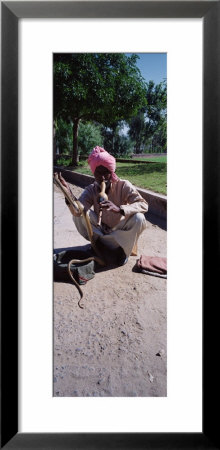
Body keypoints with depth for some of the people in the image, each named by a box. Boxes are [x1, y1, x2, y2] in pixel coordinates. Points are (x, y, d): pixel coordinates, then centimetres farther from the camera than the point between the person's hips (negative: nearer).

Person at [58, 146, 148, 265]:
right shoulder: (91, 190, -12)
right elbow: (78, 211, -29)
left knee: (138, 218, -31)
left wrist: (119, 209, -48)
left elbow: (144, 205, -32)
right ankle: (100, 245, -4)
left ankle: (123, 249, -5)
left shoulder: (123, 186, -19)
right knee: (78, 215, -20)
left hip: (122, 233, -1)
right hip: (101, 232, 2)